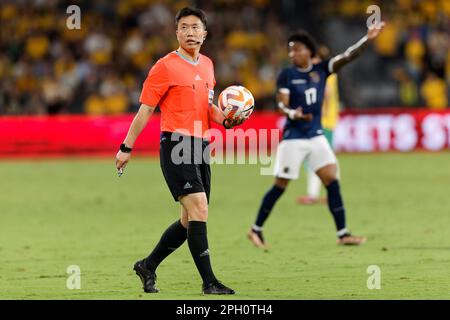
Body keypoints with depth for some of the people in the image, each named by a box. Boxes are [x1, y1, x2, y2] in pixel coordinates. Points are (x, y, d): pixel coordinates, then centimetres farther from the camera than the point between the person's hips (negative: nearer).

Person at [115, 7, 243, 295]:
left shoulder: (207, 65, 15)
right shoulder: (166, 66, -6)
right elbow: (146, 109, -3)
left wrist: (225, 119, 7)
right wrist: (127, 147, -4)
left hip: (201, 146, 8)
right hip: (175, 145, -8)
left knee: (191, 220, 10)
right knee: (199, 208, -18)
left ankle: (148, 266, 26)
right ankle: (209, 281, -16)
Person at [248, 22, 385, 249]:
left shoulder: (321, 70, 4)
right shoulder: (287, 75, -5)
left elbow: (347, 57, -3)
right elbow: (282, 104, -12)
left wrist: (368, 39, -15)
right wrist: (293, 114, -34)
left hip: (316, 136, 4)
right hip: (293, 138, -4)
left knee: (332, 181, -5)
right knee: (280, 186, 0)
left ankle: (343, 234, -2)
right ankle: (256, 230, 14)